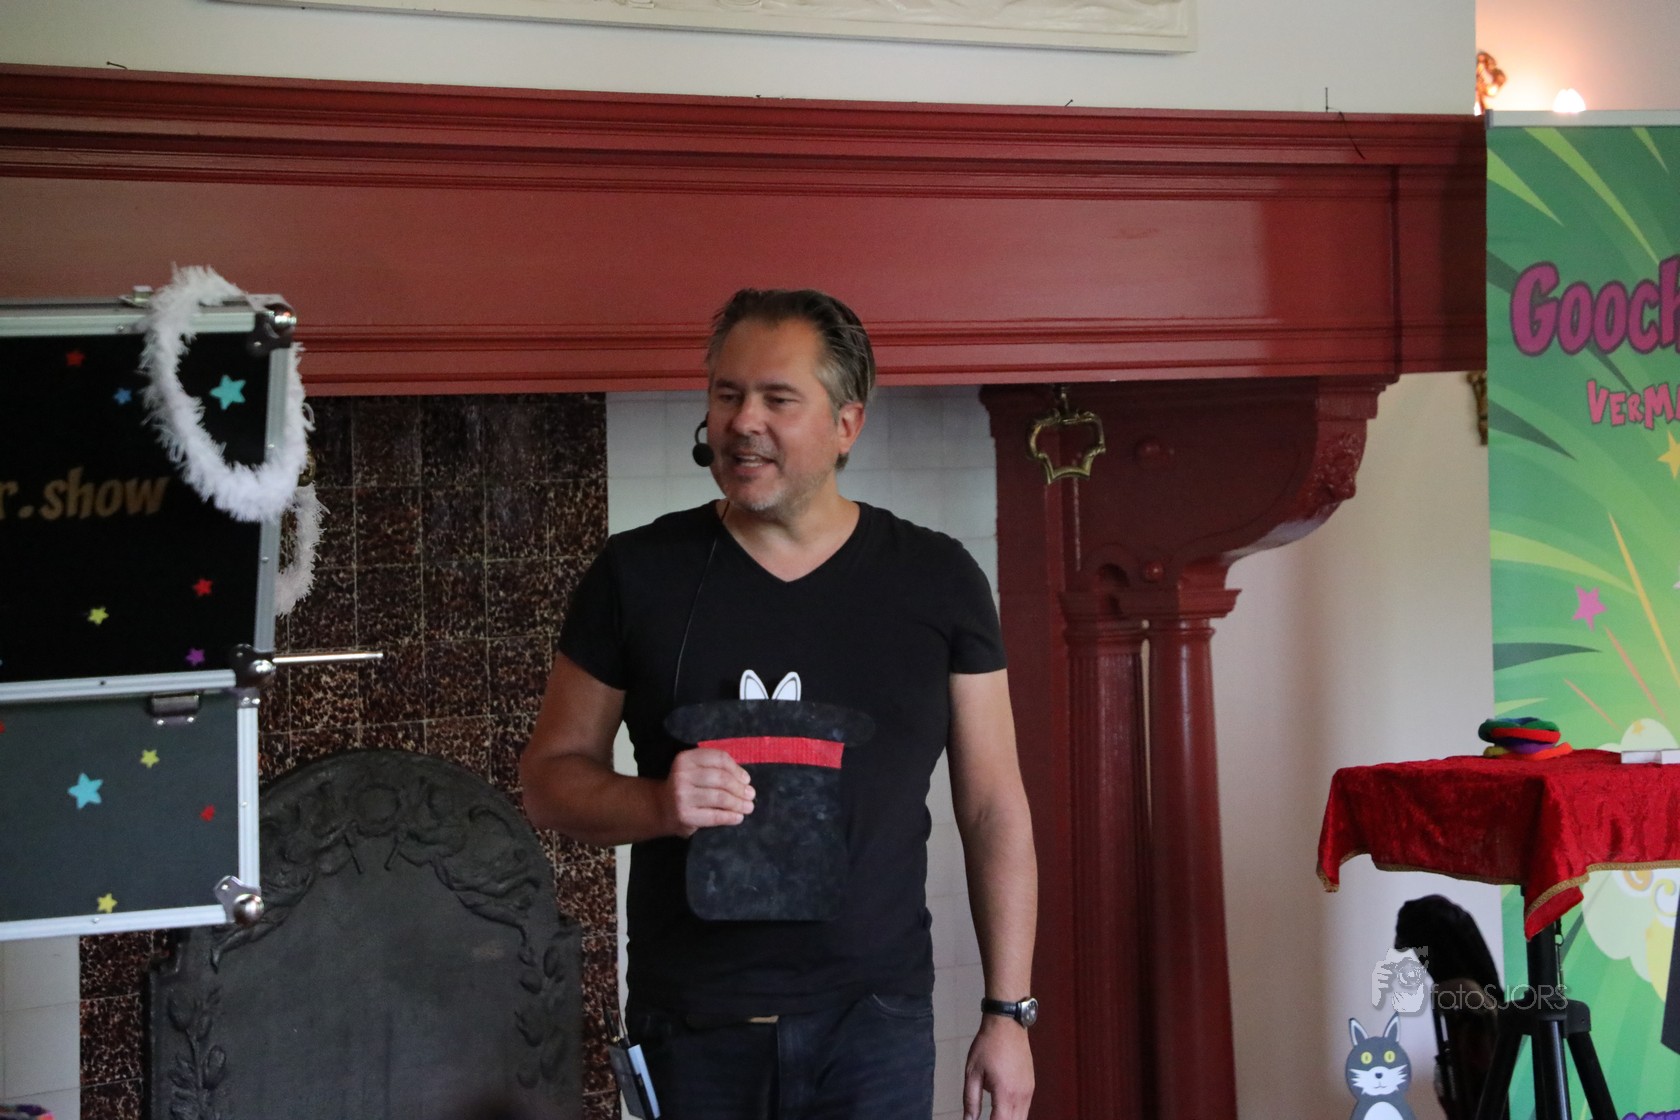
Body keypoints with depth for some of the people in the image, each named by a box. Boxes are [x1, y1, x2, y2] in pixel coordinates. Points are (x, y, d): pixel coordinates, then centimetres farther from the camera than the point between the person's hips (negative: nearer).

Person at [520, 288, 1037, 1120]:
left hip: (875, 1020, 0)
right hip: (690, 1027, 0)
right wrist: (657, 803, -16)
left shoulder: (938, 582, 2)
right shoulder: (636, 575, 1)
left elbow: (993, 808, 5)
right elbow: (549, 778, 5)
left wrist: (1008, 1012, 1)